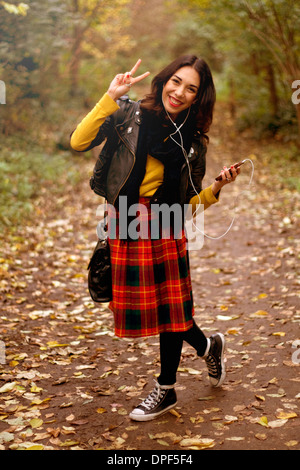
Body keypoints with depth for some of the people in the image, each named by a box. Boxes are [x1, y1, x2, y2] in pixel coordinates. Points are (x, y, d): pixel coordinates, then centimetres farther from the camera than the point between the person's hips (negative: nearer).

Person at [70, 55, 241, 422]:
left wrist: (218, 186, -9)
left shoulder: (193, 141, 5)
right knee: (142, 305, 8)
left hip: (163, 226, 0)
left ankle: (166, 390, 27)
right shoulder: (130, 115, -3)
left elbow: (190, 200, 8)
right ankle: (208, 346, 35)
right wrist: (111, 97, -19)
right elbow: (79, 142, -16)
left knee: (169, 305, 4)